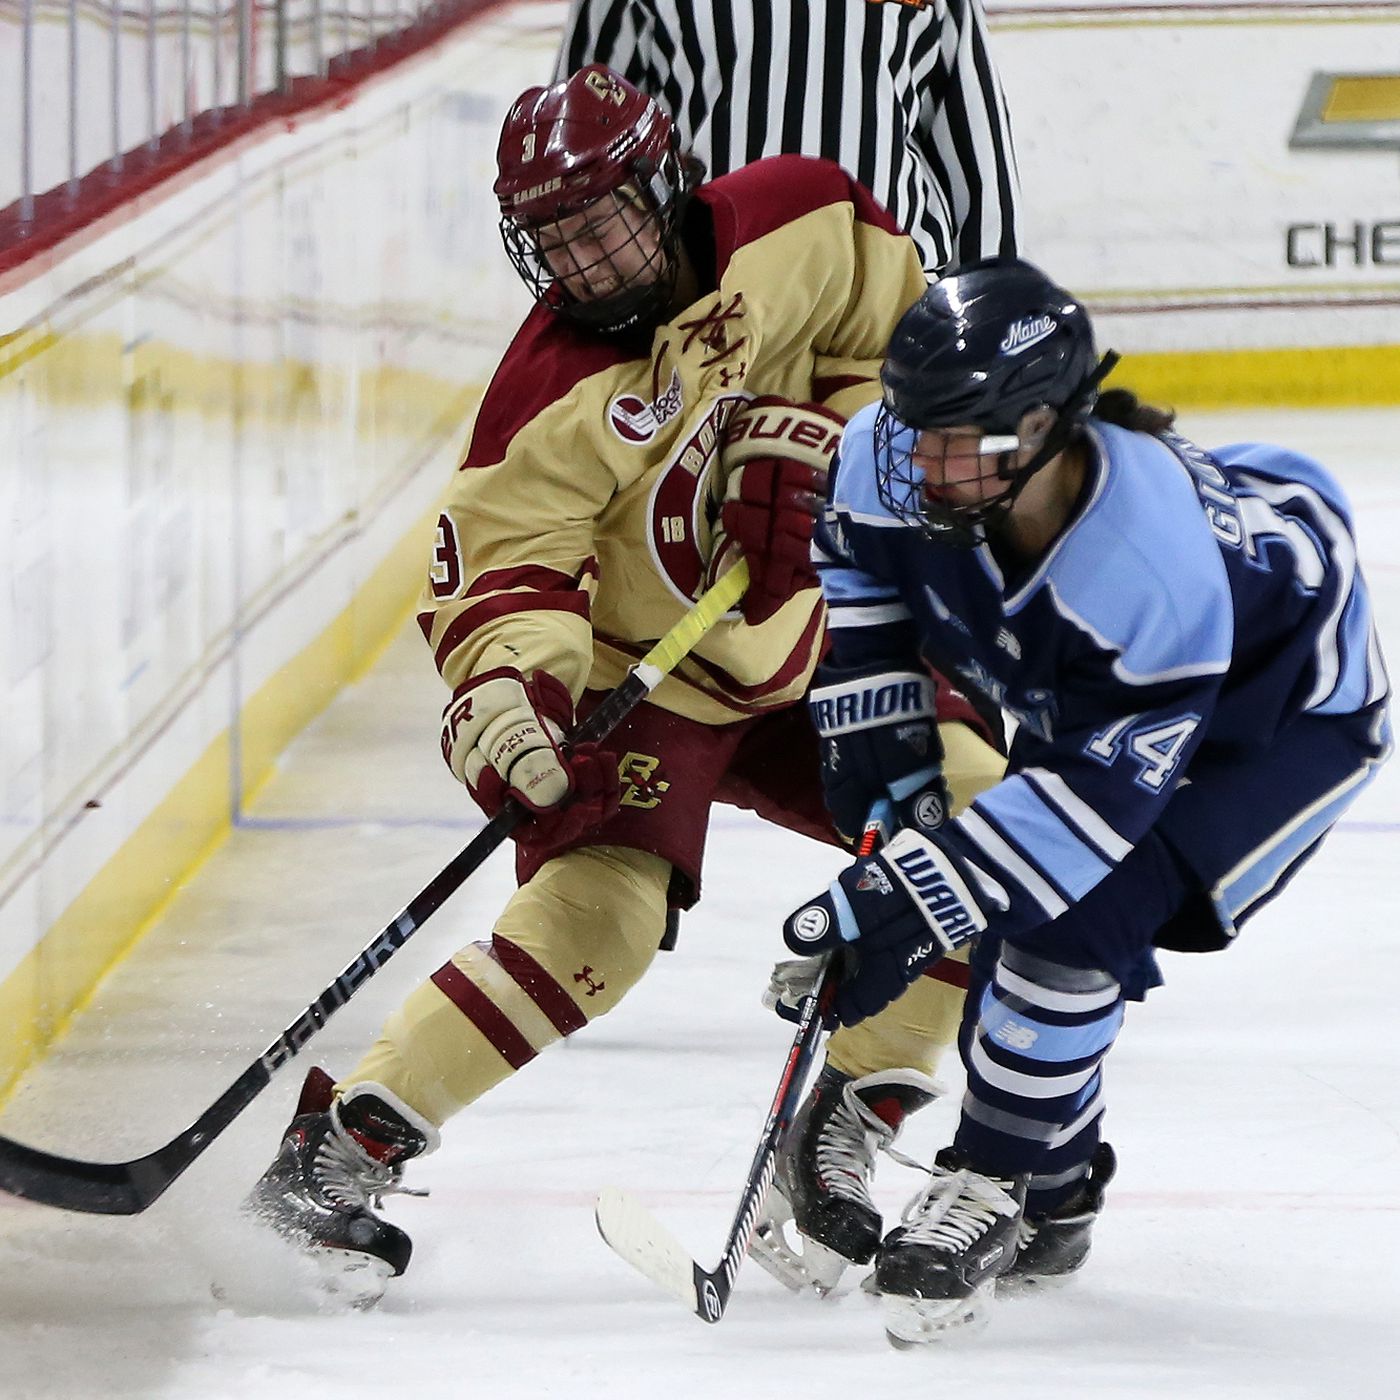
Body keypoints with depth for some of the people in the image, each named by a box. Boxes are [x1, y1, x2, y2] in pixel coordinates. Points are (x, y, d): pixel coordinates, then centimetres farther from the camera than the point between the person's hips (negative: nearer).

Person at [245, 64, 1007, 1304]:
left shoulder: (801, 227, -14)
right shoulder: (555, 395, -22)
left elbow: (900, 326, 2)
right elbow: (500, 560, -20)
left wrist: (830, 432, -13)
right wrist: (505, 684, -39)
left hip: (811, 656, 5)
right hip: (634, 679, -5)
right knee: (595, 914, -24)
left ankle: (843, 1130, 5)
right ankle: (340, 1151, -18)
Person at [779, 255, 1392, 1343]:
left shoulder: (1151, 567, -45)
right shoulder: (897, 460, -27)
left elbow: (1105, 784, -39)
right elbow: (856, 562, 0)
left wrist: (918, 896, -43)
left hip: (1284, 709, -8)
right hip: (1077, 689, 8)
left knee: (1074, 917, -22)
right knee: (1008, 926, 3)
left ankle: (992, 1185, -7)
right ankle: (1052, 1207, 22)